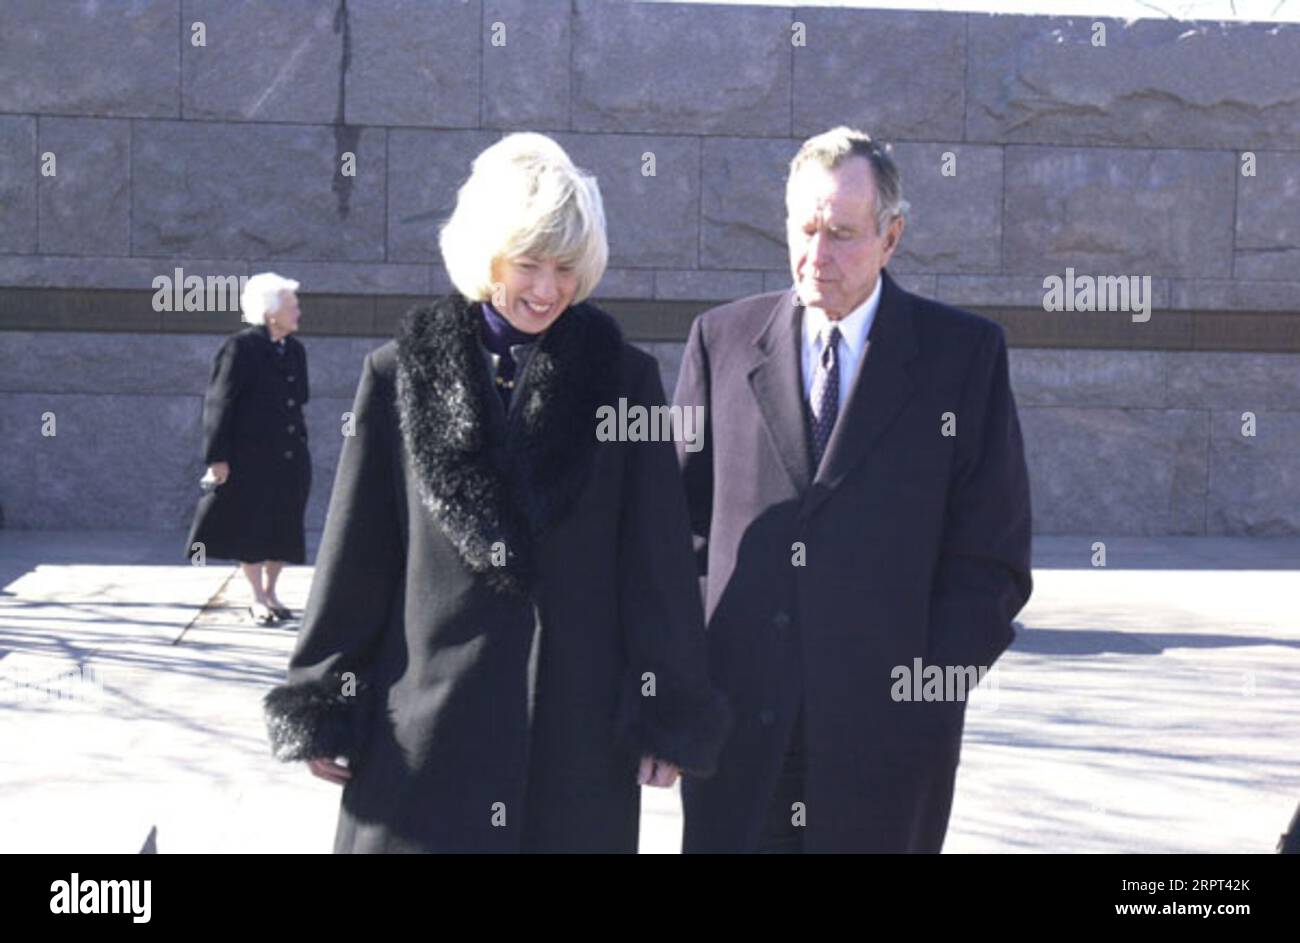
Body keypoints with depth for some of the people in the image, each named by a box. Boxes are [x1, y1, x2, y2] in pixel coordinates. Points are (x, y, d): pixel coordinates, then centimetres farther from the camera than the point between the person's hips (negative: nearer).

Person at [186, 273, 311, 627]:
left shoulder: (295, 351, 9)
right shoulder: (240, 348, -10)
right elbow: (219, 403, -10)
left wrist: (300, 445, 14)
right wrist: (218, 458, -13)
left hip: (289, 457, 6)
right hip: (250, 455, -6)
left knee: (283, 528, 9)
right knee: (250, 527, 2)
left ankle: (270, 592, 23)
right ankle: (258, 600, 11)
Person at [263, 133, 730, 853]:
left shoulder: (624, 380, 3)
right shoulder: (400, 375, 4)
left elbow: (658, 561, 3)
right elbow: (357, 557, 6)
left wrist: (669, 717, 0)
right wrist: (322, 713, 5)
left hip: (579, 732, 0)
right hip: (426, 728, 0)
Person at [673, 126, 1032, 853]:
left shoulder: (965, 353, 2)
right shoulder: (721, 340, 7)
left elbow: (992, 556, 1)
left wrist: (934, 687, -6)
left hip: (887, 733, -1)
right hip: (738, 728, 2)